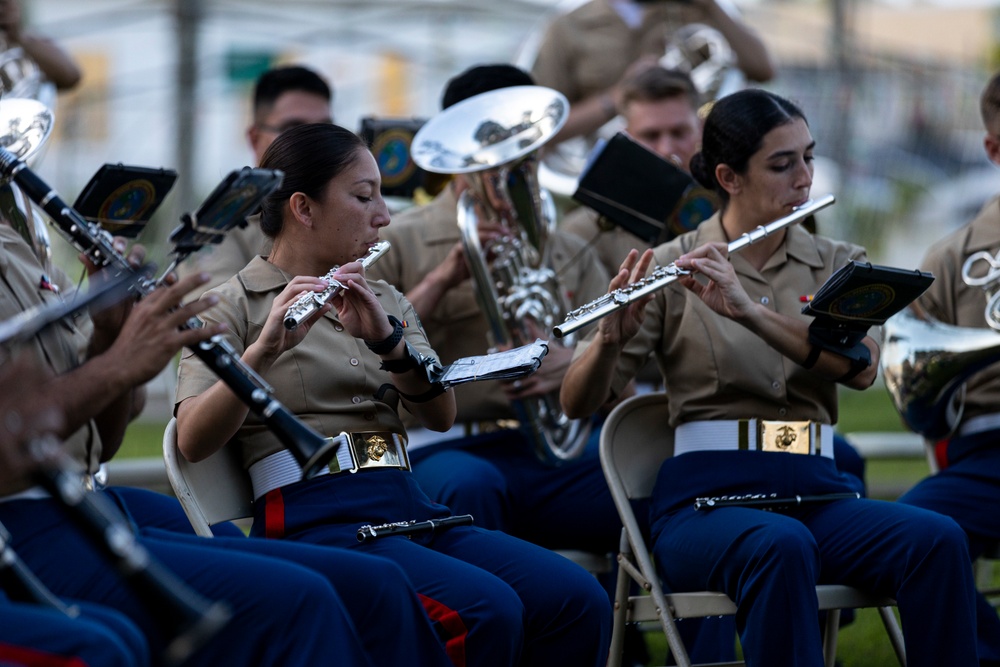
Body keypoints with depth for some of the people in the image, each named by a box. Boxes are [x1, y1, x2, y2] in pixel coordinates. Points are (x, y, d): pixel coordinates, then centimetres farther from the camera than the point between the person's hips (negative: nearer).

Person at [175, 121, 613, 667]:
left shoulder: (384, 300, 22)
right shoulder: (233, 306, 4)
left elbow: (441, 416, 5)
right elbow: (192, 441, -12)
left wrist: (386, 339, -13)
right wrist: (265, 349, -27)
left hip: (408, 508, 6)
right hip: (314, 521, -6)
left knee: (578, 601, -19)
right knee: (485, 611, -32)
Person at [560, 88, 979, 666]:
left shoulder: (838, 265, 13)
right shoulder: (673, 268, 5)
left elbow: (861, 367, -9)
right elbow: (578, 401, 0)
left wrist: (745, 309, -22)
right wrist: (613, 337, -23)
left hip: (816, 490, 3)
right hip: (707, 494, -3)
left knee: (937, 540, -28)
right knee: (781, 548, -38)